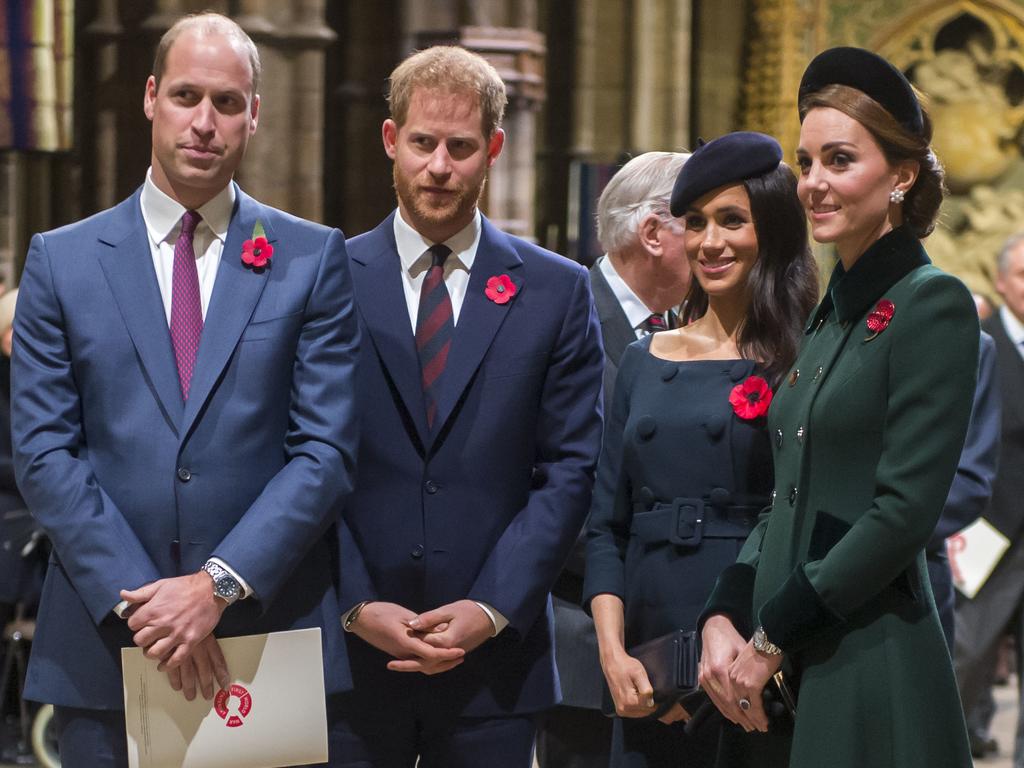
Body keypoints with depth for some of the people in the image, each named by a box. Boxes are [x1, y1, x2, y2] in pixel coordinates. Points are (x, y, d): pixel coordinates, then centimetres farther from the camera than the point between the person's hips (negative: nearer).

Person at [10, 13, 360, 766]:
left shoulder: (313, 259, 5)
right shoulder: (61, 261, 6)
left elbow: (327, 450, -2)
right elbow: (44, 452, 0)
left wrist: (219, 584, -13)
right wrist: (137, 597, -11)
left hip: (270, 637, 0)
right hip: (106, 647, 1)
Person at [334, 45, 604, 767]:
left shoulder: (557, 291, 6)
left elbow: (569, 469, 2)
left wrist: (492, 609, -8)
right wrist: (358, 606, -9)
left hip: (494, 659, 0)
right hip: (349, 655, 0)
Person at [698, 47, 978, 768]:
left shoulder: (933, 305, -10)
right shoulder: (829, 314, 15)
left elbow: (904, 511, -16)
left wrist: (772, 638, -13)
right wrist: (723, 620, 1)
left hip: (876, 670, -7)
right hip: (790, 679, 7)